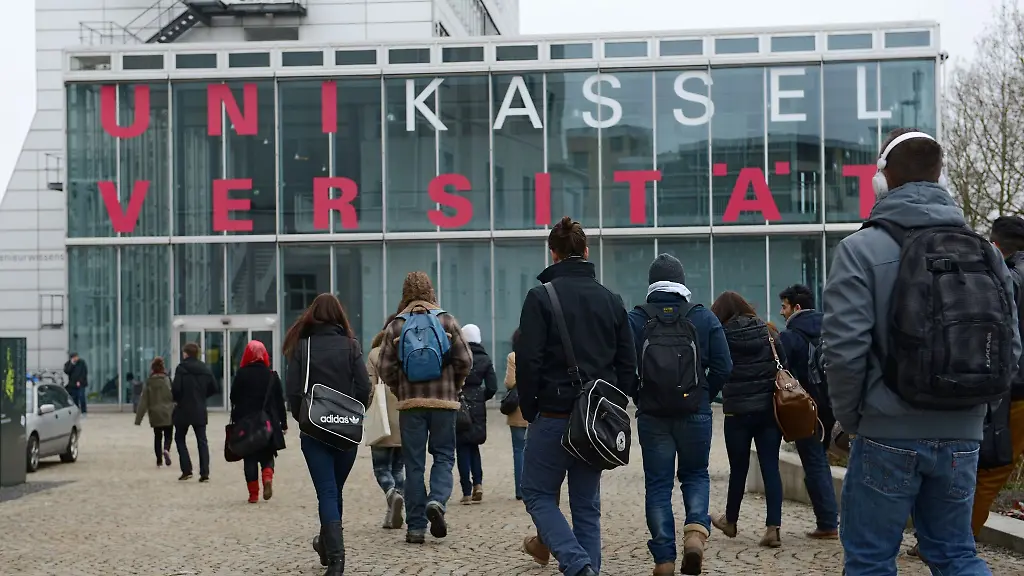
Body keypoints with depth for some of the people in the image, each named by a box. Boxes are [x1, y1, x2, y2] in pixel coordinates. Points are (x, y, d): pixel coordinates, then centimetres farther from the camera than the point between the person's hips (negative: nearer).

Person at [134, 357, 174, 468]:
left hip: (155, 414, 1)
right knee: (168, 435, 9)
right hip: (168, 413, -1)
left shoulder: (148, 382, -3)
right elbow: (174, 396, -6)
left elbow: (143, 401, -3)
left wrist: (138, 418, -1)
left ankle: (159, 461, 13)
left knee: (157, 437, 14)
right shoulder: (167, 380, -7)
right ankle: (166, 450, -21)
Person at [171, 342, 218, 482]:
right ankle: (204, 473, -1)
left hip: (184, 410, -4)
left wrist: (176, 399, 3)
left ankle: (186, 470, 3)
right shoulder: (205, 369, 5)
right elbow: (214, 389, 5)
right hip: (200, 410, 4)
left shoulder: (182, 368, -11)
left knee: (180, 438, 12)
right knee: (202, 441, 6)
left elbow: (176, 388, -17)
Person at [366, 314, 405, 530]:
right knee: (399, 468, 14)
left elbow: (369, 388, -7)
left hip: (384, 422, -2)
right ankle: (392, 515, 9)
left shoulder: (375, 354, -5)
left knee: (381, 467, 9)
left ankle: (392, 494, -20)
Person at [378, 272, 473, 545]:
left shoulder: (395, 326, 2)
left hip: (411, 403, 1)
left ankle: (415, 527, 6)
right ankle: (437, 501, -15)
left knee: (414, 464, 6)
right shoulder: (447, 321, 0)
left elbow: (386, 369, -1)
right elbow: (465, 360, -2)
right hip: (444, 401, -1)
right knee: (444, 456, 11)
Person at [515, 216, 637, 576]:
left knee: (538, 493, 7)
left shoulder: (540, 298, -8)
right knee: (587, 502, 13)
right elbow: (628, 365, 9)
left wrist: (529, 410, 0)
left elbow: (528, 361, -12)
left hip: (554, 415, -5)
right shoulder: (611, 300, 8)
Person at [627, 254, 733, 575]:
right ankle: (696, 530, -7)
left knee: (658, 484, 7)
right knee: (695, 474, 19)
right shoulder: (704, 317, 0)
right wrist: (704, 398, 11)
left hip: (652, 415, 0)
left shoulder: (635, 319, -3)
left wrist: (639, 398, 7)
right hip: (696, 414, 1)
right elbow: (723, 367, -3)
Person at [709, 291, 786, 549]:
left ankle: (730, 521, 30)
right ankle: (773, 527, -4)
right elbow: (785, 365, 3)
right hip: (770, 409, 2)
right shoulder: (767, 332, 4)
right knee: (770, 467, 2)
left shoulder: (722, 337, -5)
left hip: (738, 411, -2)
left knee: (738, 469, 12)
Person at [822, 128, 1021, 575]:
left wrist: (849, 417, -1)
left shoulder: (861, 249, -10)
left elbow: (845, 347, -16)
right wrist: (969, 404, 17)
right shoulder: (985, 252, 6)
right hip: (962, 437, 5)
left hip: (888, 435, -5)